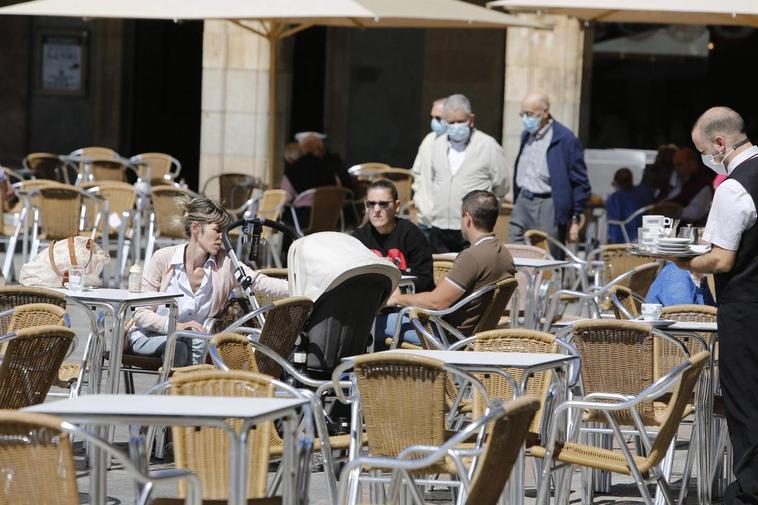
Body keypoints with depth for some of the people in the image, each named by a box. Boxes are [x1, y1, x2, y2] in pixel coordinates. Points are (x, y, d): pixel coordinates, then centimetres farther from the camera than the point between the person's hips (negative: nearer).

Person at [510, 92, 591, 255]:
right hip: (522, 204, 7)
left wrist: (574, 220, -8)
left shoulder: (565, 139, -8)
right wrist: (516, 200, 17)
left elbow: (580, 183, -7)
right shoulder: (526, 135, 15)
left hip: (548, 207, -7)